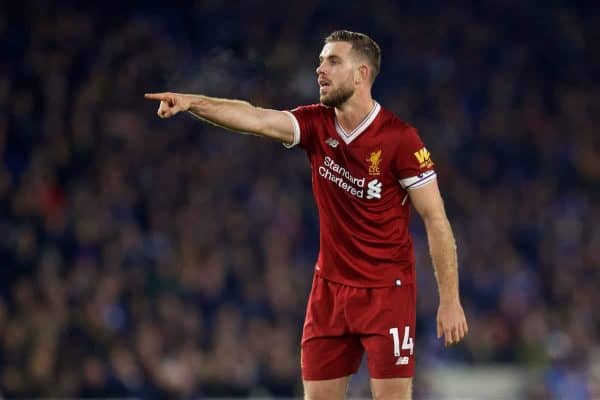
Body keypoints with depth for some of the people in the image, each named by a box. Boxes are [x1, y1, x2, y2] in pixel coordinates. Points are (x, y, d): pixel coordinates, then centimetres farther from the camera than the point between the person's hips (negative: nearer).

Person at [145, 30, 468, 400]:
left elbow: (436, 219, -12)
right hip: (330, 288, 5)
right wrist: (193, 102, -32)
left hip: (387, 290, -5)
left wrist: (450, 300, -14)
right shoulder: (317, 124, 0)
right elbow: (256, 118, -15)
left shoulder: (400, 138, -14)